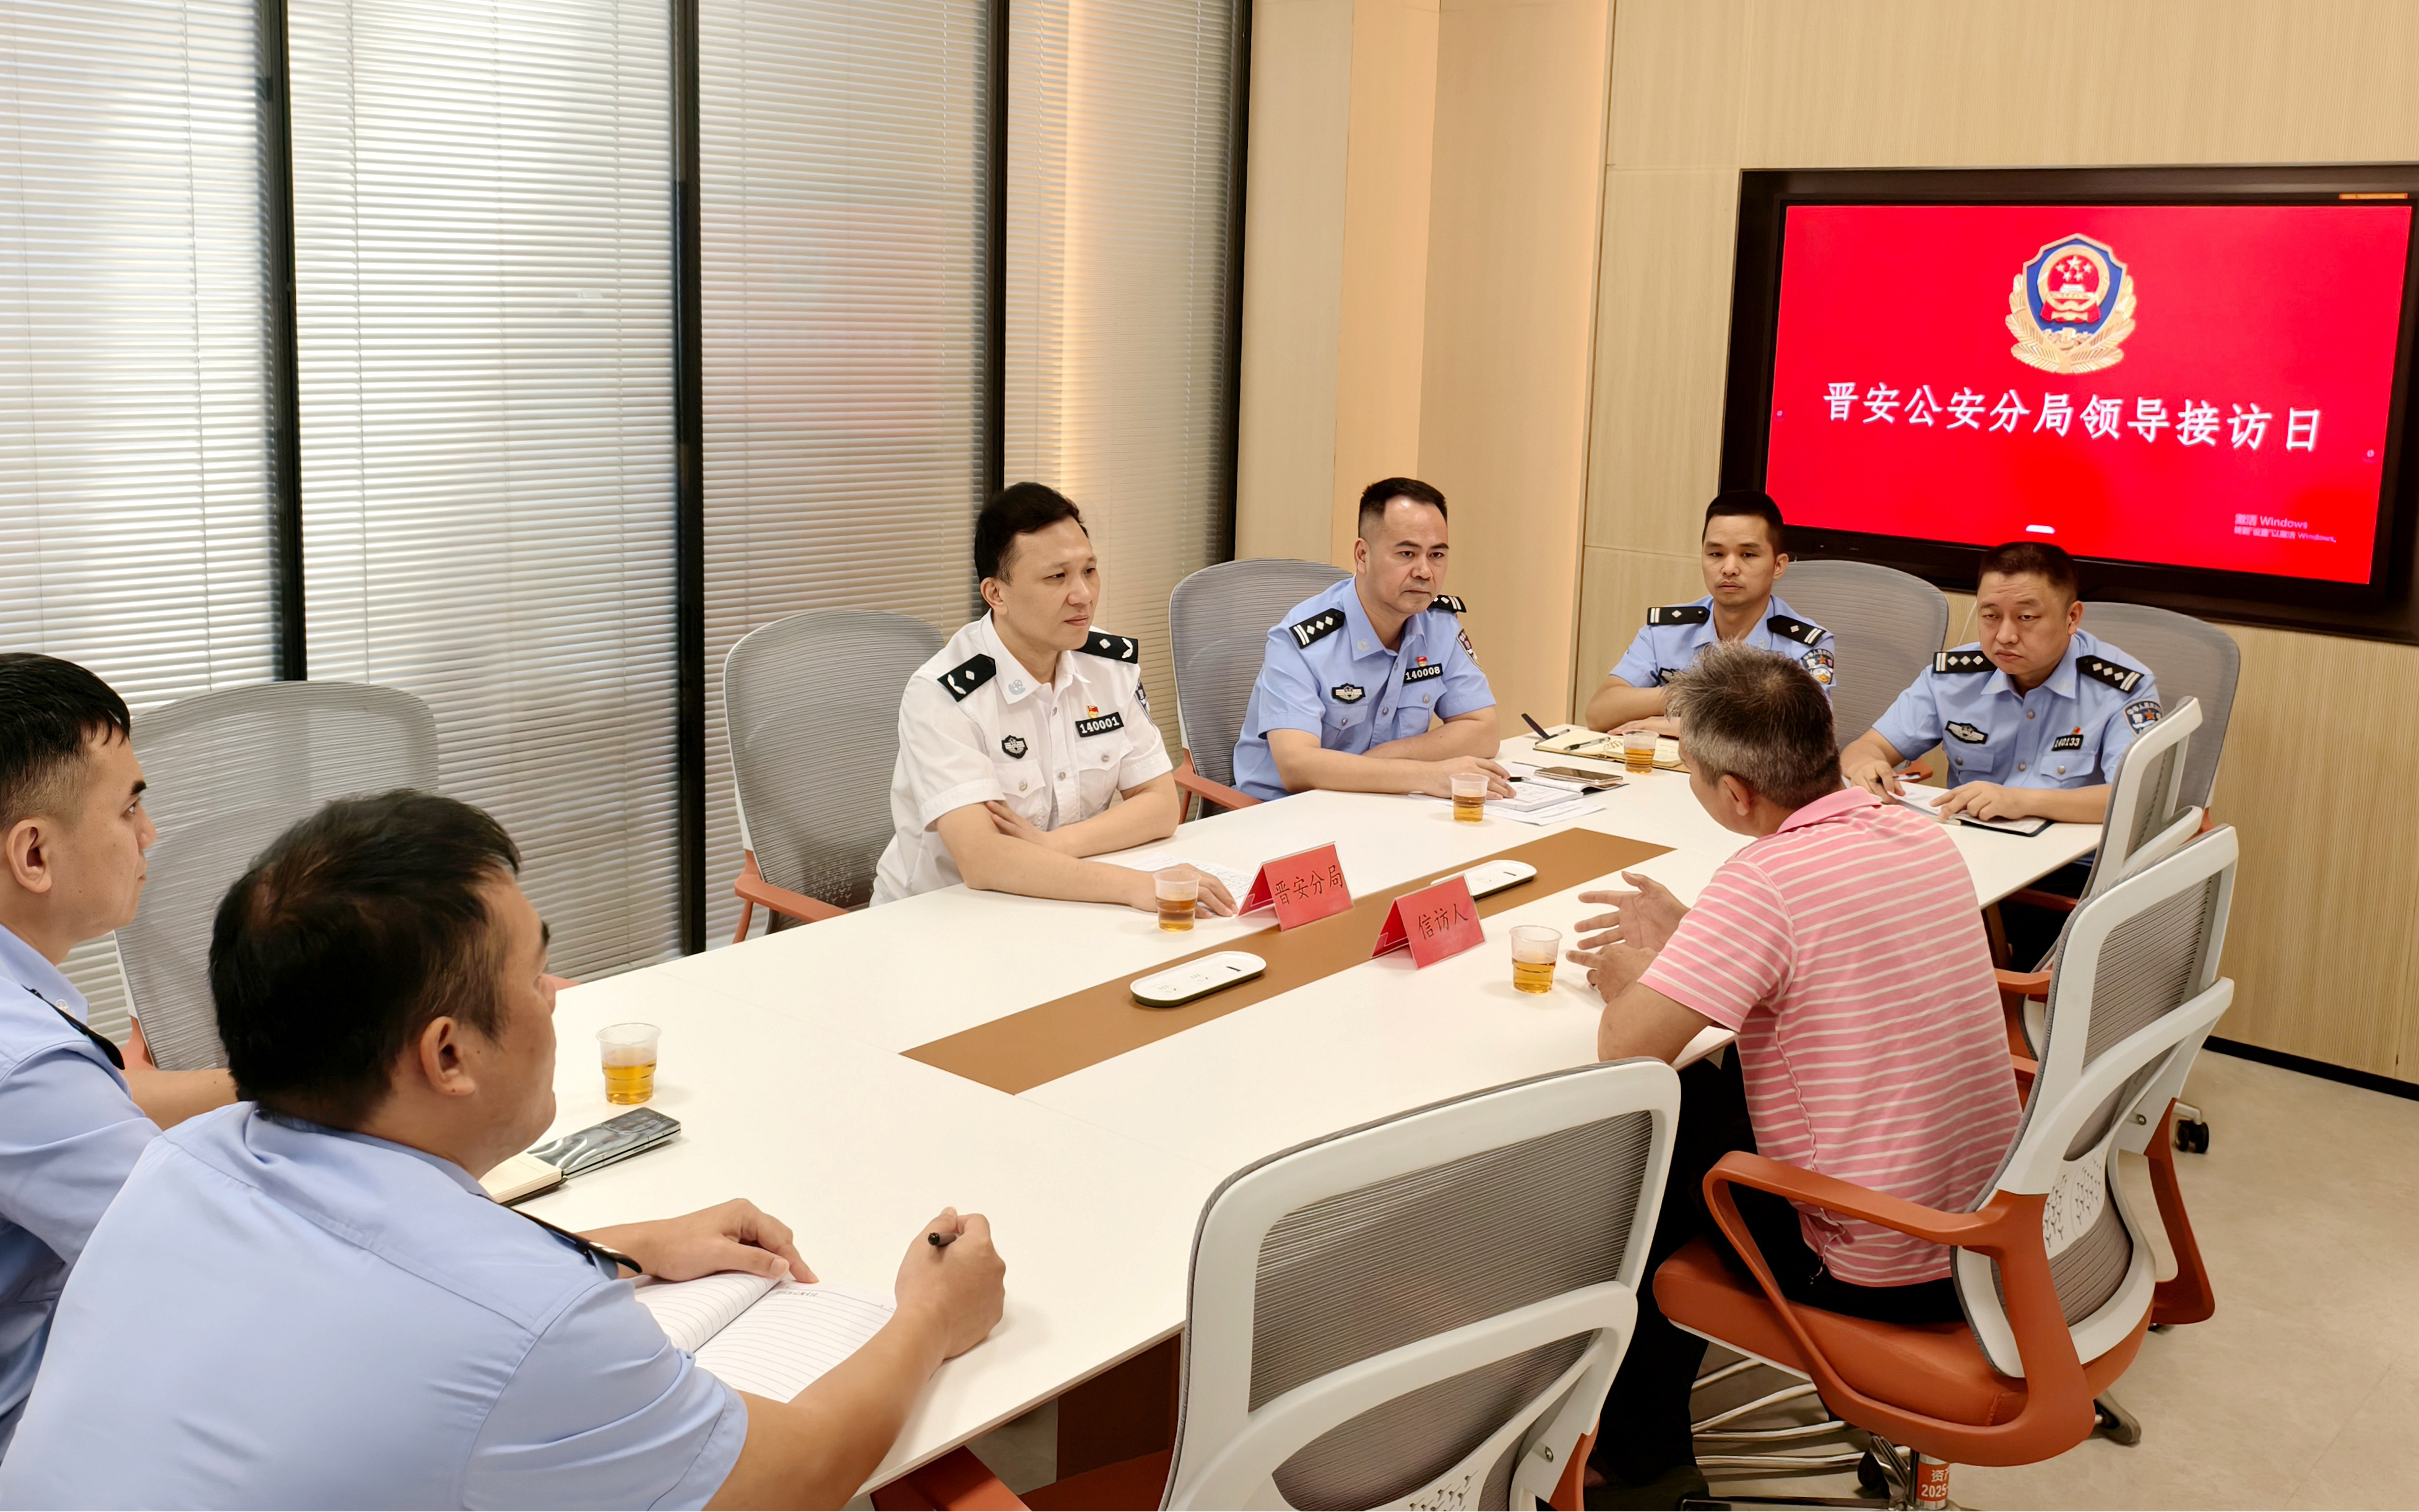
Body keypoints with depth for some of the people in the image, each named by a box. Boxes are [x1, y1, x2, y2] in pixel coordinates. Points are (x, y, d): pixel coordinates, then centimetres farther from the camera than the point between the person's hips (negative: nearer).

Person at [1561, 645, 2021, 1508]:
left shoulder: (1765, 881, -25)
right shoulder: (1919, 836, 1)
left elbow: (1624, 1053, -24)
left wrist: (1629, 978, -3)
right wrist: (1686, 941, 15)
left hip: (1871, 1274, -8)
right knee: (1715, 1089, 24)